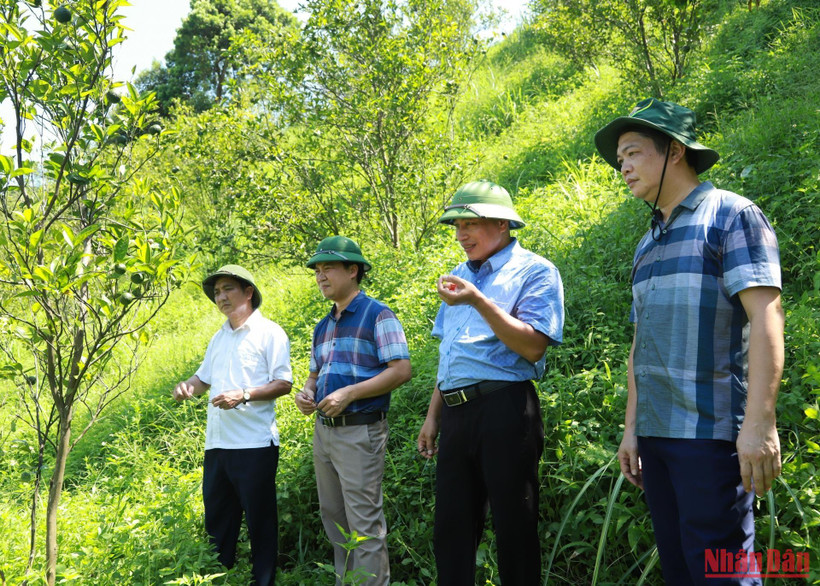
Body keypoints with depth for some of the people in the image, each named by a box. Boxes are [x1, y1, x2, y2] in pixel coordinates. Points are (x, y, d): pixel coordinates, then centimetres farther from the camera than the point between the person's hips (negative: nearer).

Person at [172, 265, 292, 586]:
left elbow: (284, 383, -9)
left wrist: (244, 395, -21)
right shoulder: (219, 337, 18)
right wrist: (188, 386, 5)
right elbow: (205, 377, 27)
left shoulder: (269, 332, -3)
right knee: (216, 516, 13)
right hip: (217, 442, 7)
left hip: (255, 443, -7)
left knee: (259, 518, 2)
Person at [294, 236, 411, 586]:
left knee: (364, 521, -6)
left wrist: (349, 393, -21)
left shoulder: (377, 315, -7)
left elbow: (401, 370, -14)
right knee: (333, 517, 14)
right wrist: (306, 393, 3)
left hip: (360, 431, -8)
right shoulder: (323, 327, 16)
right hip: (323, 430, 8)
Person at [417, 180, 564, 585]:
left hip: (504, 410, -7)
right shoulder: (460, 276, 19)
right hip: (456, 413, 7)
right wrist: (432, 416, 20)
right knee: (451, 526, 10)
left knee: (514, 529, 2)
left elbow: (533, 347, -16)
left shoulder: (534, 271, -4)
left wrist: (479, 301, -21)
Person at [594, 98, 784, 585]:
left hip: (710, 431, -7)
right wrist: (631, 428, 15)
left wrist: (759, 423, -21)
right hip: (656, 433, 7)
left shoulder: (731, 215, -3)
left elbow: (766, 318, -13)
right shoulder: (648, 245, 18)